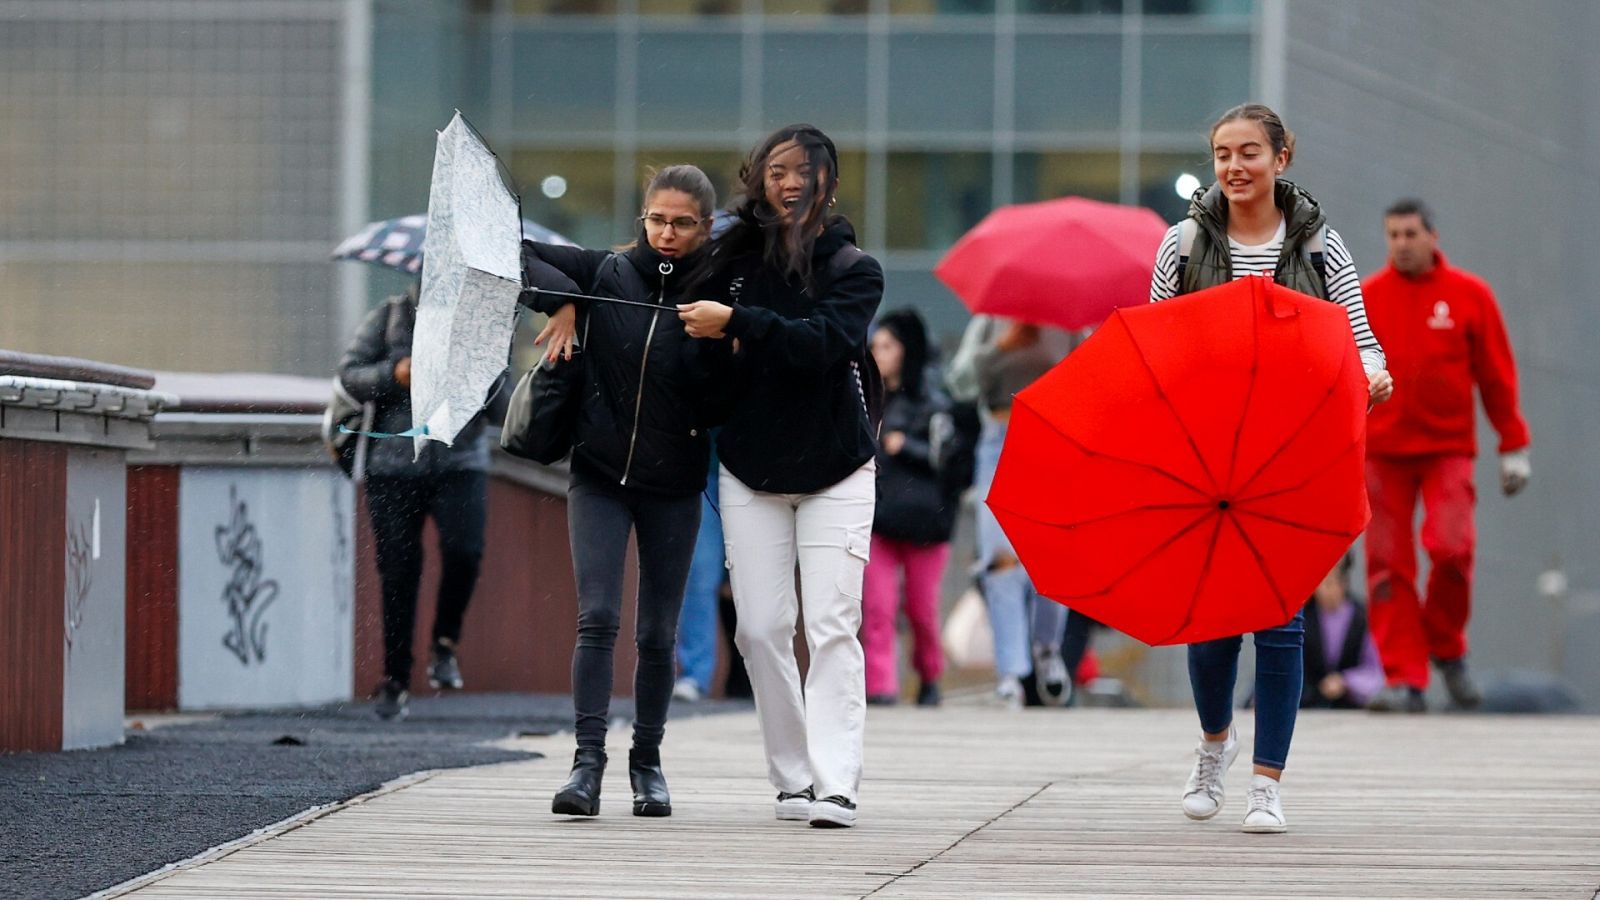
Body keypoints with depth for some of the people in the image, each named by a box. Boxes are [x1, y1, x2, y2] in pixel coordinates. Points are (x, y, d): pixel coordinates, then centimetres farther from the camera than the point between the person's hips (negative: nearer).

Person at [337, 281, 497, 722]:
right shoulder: (389, 317, 5)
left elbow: (501, 401, 3)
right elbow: (349, 374, 1)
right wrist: (394, 376, -15)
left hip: (459, 461, 0)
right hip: (393, 466, 0)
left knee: (464, 549, -22)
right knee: (398, 573, 2)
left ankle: (445, 643, 2)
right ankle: (395, 680, 13)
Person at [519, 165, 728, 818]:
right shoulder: (607, 274, -2)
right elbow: (519, 253, 1)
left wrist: (721, 341, -23)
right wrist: (562, 300, -12)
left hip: (673, 487, 0)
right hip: (600, 475, 0)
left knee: (658, 635, 5)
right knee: (598, 618, -12)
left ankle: (648, 762, 20)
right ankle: (588, 760, -13)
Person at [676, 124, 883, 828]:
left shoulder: (853, 269, -2)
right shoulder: (736, 259, 5)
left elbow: (823, 343, -20)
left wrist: (737, 321, -26)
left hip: (834, 471, -3)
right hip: (749, 468, 3)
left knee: (831, 625, -11)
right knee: (761, 629, -2)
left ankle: (836, 784, -17)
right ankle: (792, 777, 7)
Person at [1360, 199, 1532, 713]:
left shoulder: (1468, 295, 4)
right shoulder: (1365, 299, 5)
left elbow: (1497, 376, 7)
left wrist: (1514, 447, 6)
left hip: (1448, 448, -1)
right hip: (1382, 452, 1)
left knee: (1451, 547, -16)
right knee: (1388, 565, -5)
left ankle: (1448, 651, 9)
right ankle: (1405, 680, -2)